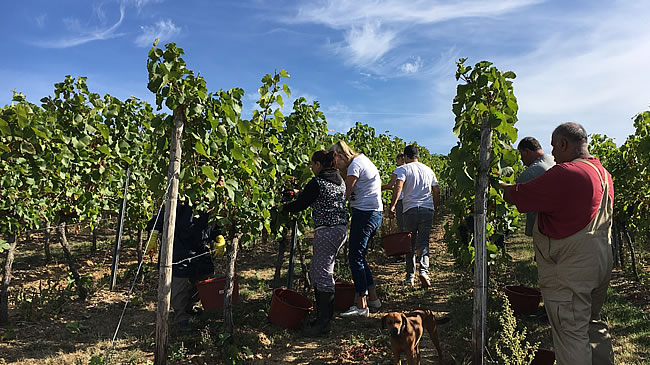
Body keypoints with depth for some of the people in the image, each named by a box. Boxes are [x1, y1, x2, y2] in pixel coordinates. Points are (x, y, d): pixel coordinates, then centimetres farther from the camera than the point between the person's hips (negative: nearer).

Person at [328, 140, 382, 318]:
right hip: (375, 214, 10)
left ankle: (361, 306, 1)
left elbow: (345, 195, -12)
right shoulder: (363, 159, 19)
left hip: (364, 214, -10)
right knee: (359, 257, 16)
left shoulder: (355, 165, -10)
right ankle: (373, 298, 24)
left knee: (355, 258, -5)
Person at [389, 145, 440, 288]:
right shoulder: (428, 170, 15)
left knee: (410, 244, 8)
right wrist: (435, 209, 24)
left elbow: (398, 186, -17)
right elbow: (437, 191, 16)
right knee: (423, 243, 4)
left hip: (411, 210, -2)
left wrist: (393, 205, -18)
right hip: (428, 210, 3)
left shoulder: (403, 169, 1)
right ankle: (424, 271, -17)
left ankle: (409, 277, 13)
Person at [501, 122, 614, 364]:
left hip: (570, 270, -9)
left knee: (571, 332, 3)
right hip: (600, 261, 9)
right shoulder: (603, 173, 8)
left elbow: (515, 196, -19)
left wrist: (498, 186, 2)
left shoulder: (564, 174, -23)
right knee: (593, 324, 24)